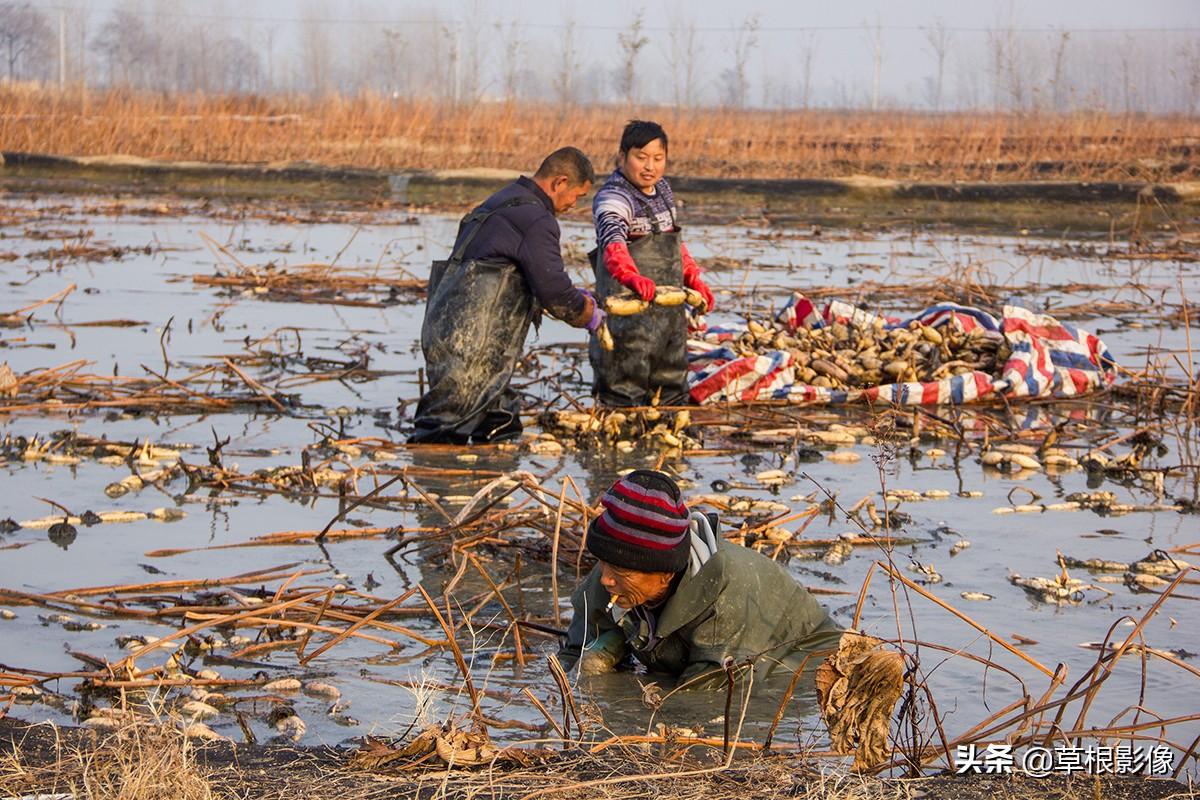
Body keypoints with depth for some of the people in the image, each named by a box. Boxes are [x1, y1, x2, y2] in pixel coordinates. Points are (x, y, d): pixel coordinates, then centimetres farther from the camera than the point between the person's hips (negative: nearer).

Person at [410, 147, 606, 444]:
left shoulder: (504, 201, 20)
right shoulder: (536, 219, -12)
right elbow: (554, 291, -14)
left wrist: (575, 296, 24)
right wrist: (590, 316, 6)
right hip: (469, 343, -11)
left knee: (501, 430, 13)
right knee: (442, 439, -11)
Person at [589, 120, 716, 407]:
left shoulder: (663, 190, 10)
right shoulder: (613, 198, -18)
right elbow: (613, 242, -38)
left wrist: (694, 280, 18)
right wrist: (631, 276, -56)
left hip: (670, 307, 8)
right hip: (630, 312, -8)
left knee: (671, 388, 17)